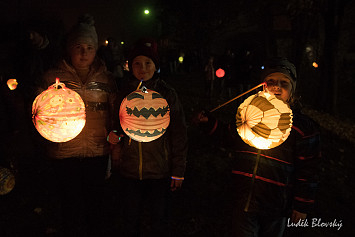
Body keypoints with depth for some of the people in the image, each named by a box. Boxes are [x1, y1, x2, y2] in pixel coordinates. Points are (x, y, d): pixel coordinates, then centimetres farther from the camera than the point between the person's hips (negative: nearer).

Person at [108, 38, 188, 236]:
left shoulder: (167, 94, -4)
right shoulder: (123, 92, 3)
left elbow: (179, 135, -2)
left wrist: (178, 171, -4)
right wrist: (112, 135, -8)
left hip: (159, 171, -2)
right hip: (129, 170, 2)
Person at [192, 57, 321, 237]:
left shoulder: (303, 126, -6)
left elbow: (308, 170, -3)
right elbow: (231, 138, 21)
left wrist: (302, 205, -3)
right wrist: (208, 123, 13)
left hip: (276, 210, -2)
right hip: (243, 201, 2)